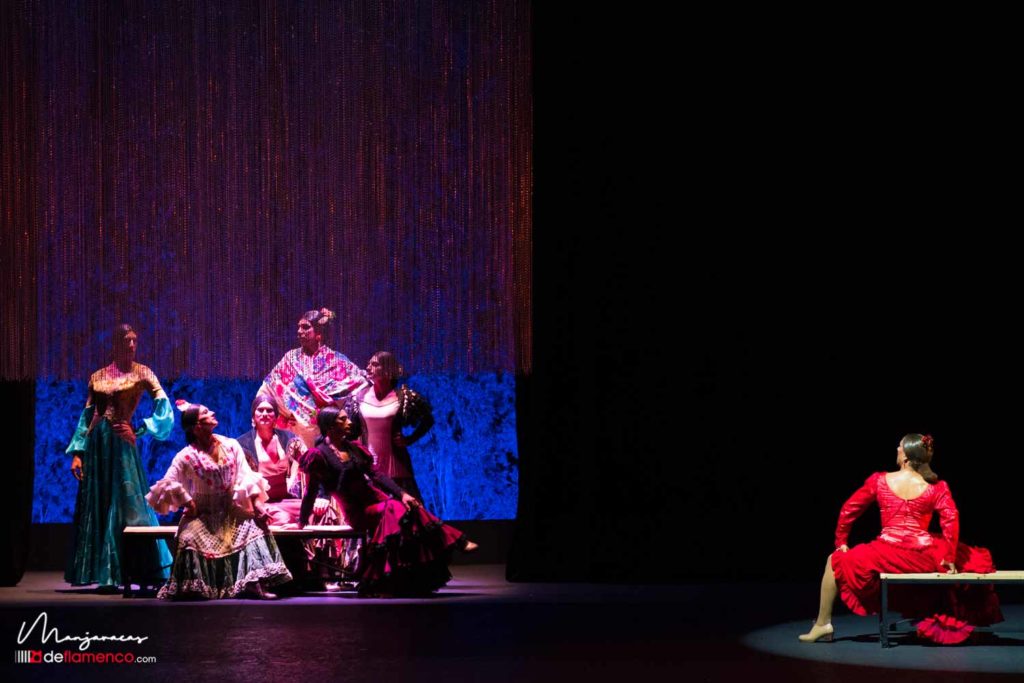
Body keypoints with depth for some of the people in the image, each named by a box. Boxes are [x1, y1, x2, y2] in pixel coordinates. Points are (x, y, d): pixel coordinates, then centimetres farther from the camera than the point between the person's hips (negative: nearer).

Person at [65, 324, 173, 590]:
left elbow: (163, 403, -6)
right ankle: (105, 574, 8)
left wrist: (142, 428, -11)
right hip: (97, 441, 4)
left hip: (121, 441, -4)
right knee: (97, 506, 3)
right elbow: (87, 416, 11)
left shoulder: (141, 373, 3)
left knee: (127, 504, -9)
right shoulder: (98, 377, 12)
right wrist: (78, 452, 6)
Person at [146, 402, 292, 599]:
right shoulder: (187, 456, -8)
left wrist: (257, 502, -14)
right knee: (190, 538, -31)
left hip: (231, 513, 4)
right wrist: (187, 503, -16)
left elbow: (246, 477, -2)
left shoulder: (231, 446, 3)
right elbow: (168, 484, -13)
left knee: (255, 525, -19)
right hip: (202, 515, -3)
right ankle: (190, 589, -18)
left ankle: (255, 583, -22)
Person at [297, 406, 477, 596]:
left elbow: (376, 475, 9)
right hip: (358, 511, -6)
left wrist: (401, 494, -3)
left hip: (375, 499, 6)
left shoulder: (353, 448, 14)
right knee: (394, 510, -31)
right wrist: (302, 522, 0)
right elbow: (311, 492, -2)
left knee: (409, 508, -21)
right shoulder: (319, 454, -5)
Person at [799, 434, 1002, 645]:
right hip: (923, 560, 1)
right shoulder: (936, 487, 0)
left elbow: (848, 510, 8)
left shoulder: (879, 480, 2)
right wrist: (949, 558, -6)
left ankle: (822, 624, 20)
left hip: (886, 555, -1)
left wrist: (841, 542, 21)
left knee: (836, 560, 23)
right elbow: (950, 519, -12)